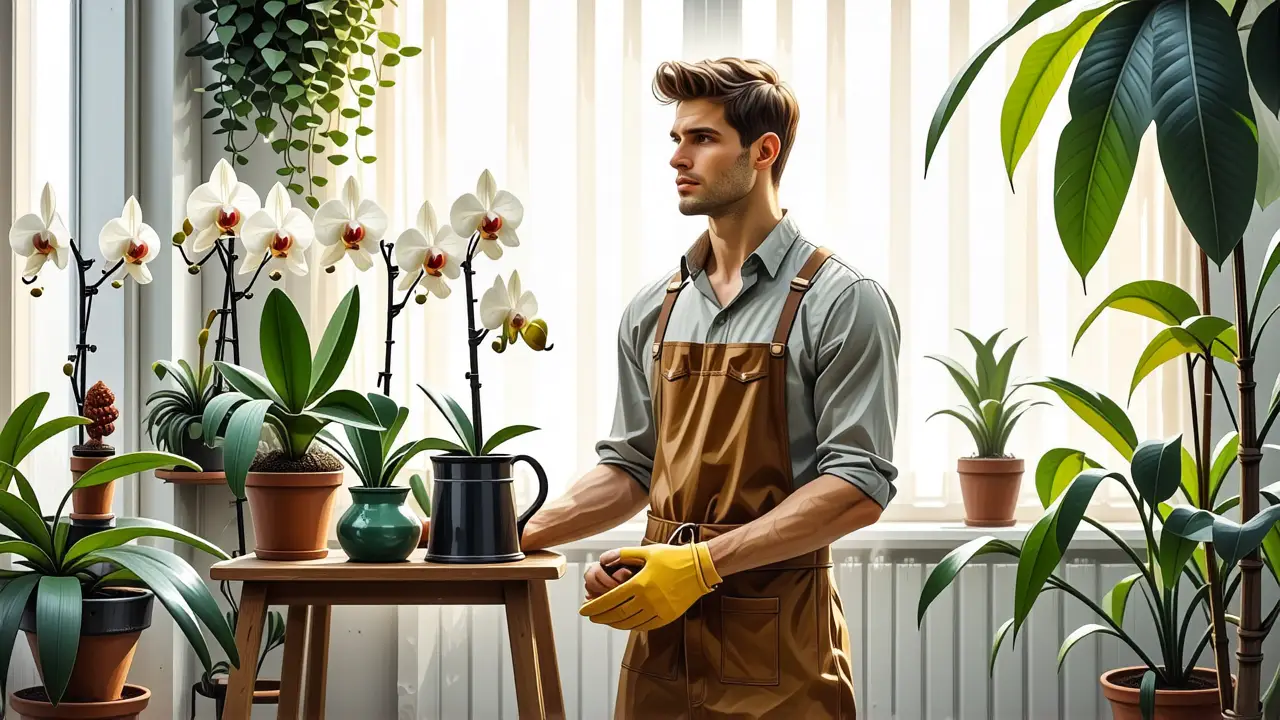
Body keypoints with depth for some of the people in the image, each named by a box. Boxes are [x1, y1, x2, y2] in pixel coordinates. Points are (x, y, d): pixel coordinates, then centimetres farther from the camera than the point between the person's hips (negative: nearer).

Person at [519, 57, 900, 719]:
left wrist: (702, 563, -19)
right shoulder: (654, 310, 11)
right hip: (661, 634, 5)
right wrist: (517, 535, 2)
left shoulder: (841, 302, -7)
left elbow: (857, 489, -13)